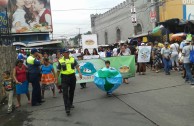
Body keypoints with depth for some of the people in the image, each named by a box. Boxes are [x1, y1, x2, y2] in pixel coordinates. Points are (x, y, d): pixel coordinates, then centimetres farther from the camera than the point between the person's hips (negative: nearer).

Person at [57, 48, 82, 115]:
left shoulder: (73, 59, 5)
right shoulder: (60, 61, 0)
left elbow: (77, 66, -1)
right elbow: (58, 70, 6)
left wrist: (79, 73, -17)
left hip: (72, 76, 3)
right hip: (64, 78, -3)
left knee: (72, 91, 16)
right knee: (65, 93, -9)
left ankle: (70, 103, 37)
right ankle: (67, 108, -9)